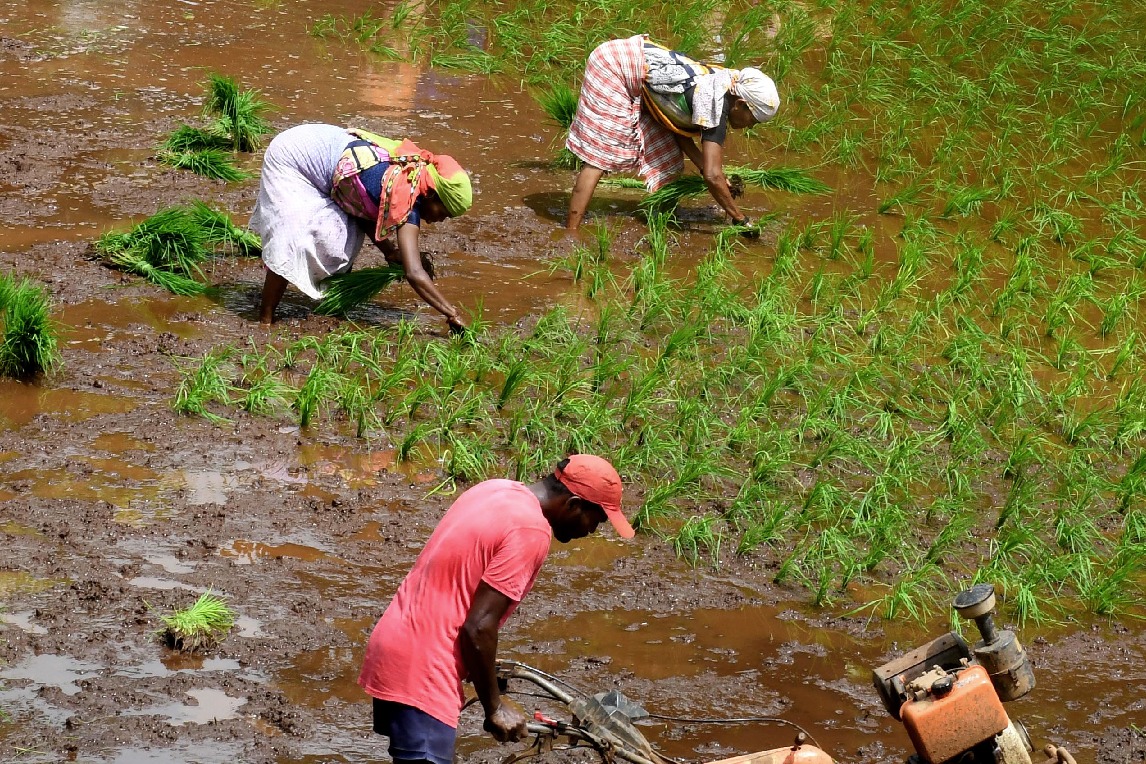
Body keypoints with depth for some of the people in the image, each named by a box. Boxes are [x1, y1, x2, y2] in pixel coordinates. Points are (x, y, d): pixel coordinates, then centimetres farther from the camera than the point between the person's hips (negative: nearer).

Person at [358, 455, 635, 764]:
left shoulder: (496, 491, 11)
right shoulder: (530, 530, -17)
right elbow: (478, 628, -20)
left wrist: (482, 667, 24)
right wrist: (494, 706, -9)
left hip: (398, 642, 10)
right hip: (420, 669, -10)